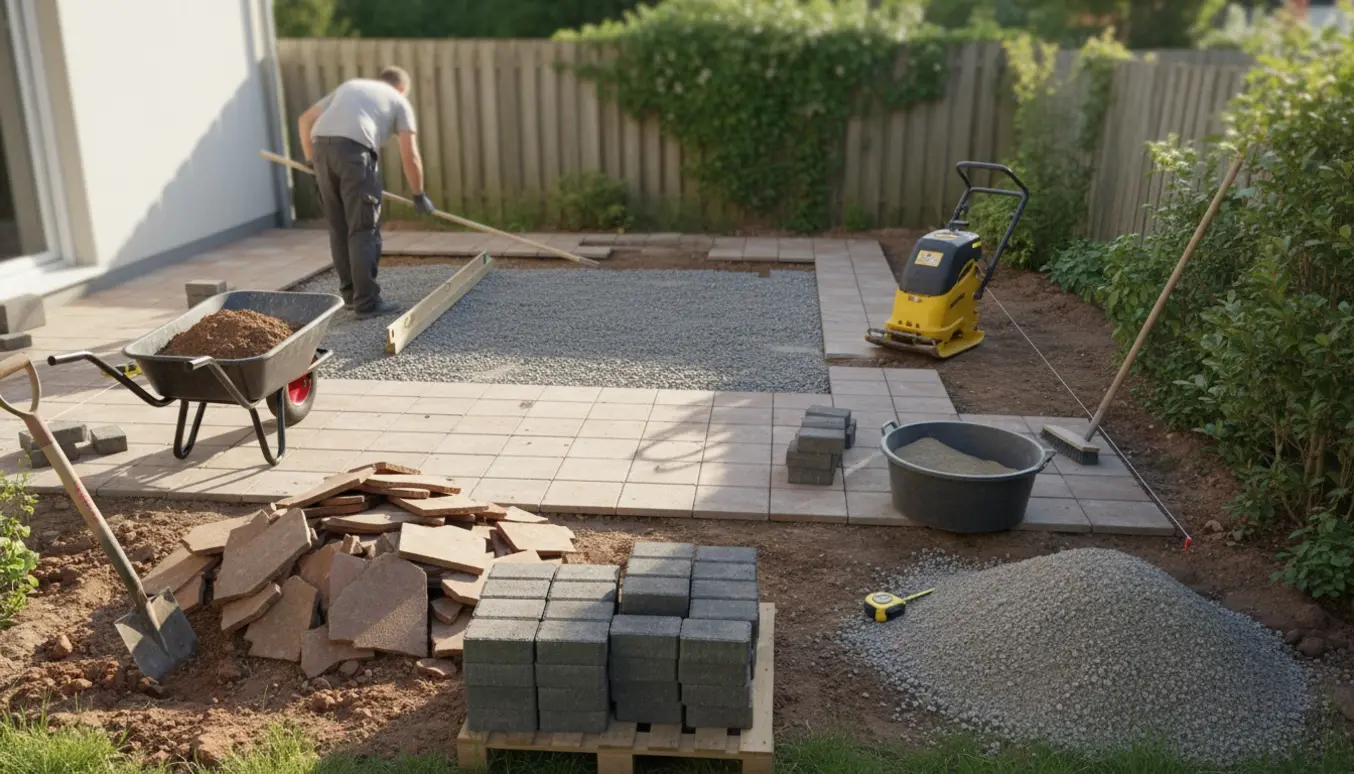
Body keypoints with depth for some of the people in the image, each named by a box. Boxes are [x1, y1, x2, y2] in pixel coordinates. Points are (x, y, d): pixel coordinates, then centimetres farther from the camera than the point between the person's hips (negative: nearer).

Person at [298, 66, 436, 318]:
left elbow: (306, 119, 32)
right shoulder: (399, 101, 20)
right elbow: (410, 155, 10)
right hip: (353, 148, -5)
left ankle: (350, 293, 23)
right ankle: (367, 301, -1)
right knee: (364, 229, -1)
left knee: (339, 228, 15)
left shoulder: (350, 85, 34)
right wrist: (419, 195, 19)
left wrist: (311, 160, 39)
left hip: (321, 144, 5)